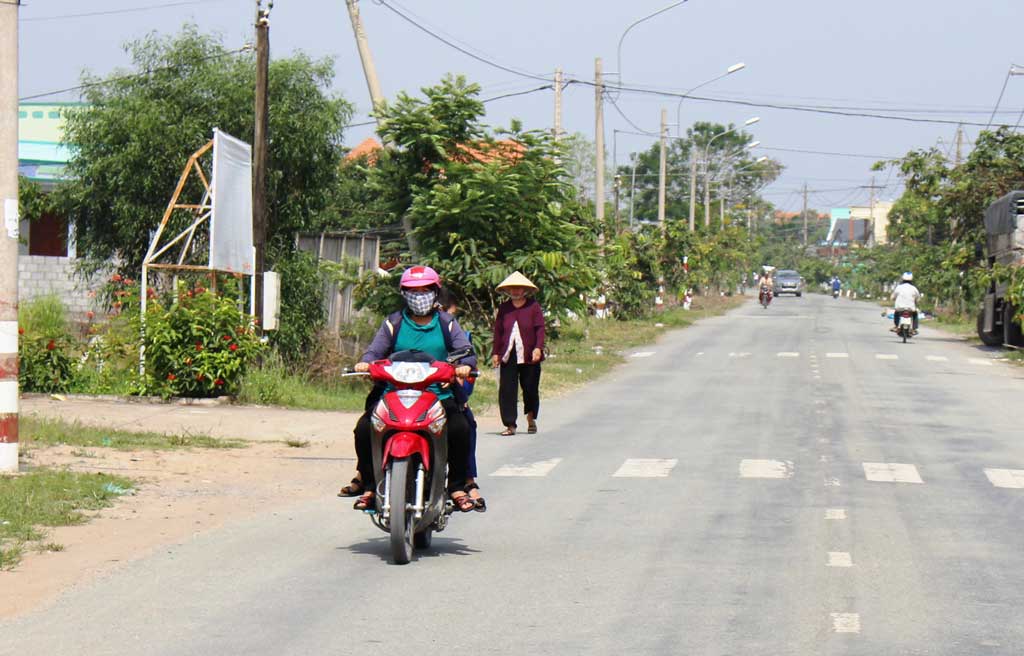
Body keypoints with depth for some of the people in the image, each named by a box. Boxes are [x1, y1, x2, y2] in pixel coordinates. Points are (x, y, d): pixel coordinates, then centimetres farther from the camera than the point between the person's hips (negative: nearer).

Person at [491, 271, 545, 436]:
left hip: (529, 356, -2)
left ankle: (531, 418, 28)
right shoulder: (503, 308, 11)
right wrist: (496, 352, 7)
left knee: (530, 388, 3)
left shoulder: (533, 306, 3)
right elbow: (498, 331, 13)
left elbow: (540, 328, -2)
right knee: (507, 390, -5)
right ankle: (510, 425, -2)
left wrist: (538, 347, -14)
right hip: (508, 355, 2)